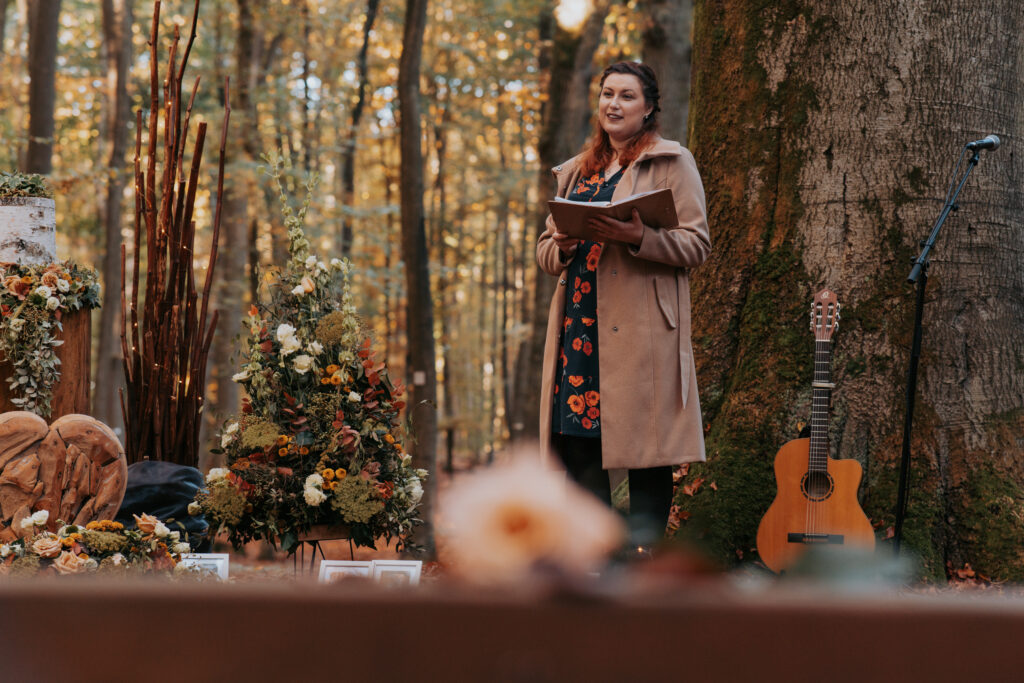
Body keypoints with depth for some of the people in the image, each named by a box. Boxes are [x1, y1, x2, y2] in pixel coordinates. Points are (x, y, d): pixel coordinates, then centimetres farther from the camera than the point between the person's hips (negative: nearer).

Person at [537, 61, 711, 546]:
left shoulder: (672, 163, 4)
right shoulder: (574, 172, 21)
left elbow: (697, 245, -4)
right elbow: (545, 250, 22)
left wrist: (640, 237, -19)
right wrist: (561, 247, -1)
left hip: (640, 329, -5)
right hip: (578, 325, 6)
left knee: (644, 452, -7)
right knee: (576, 445, 2)